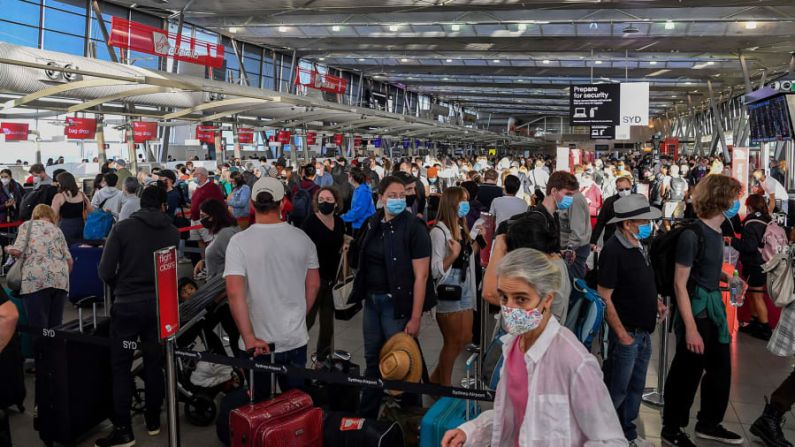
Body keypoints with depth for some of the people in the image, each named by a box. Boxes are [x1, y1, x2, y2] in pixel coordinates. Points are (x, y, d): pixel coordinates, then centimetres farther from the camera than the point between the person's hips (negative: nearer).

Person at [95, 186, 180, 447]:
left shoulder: (122, 228, -8)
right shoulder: (172, 232, -4)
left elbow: (106, 271, -9)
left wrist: (121, 288, 9)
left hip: (127, 305, -2)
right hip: (159, 305, 2)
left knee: (121, 367, 8)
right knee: (154, 363, 15)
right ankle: (153, 420, 26)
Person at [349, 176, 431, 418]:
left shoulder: (414, 227, -13)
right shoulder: (372, 225, 6)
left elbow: (421, 276, -16)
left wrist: (415, 318, -19)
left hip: (396, 302, -6)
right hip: (371, 300, 6)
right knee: (372, 359, 17)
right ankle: (367, 414, 32)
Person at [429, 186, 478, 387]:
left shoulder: (462, 229, 10)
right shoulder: (439, 231, -15)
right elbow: (435, 270, -19)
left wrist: (478, 242, 8)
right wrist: (454, 255, -30)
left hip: (464, 289, 8)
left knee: (465, 338, 13)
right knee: (453, 342, 4)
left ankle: (436, 378, 28)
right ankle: (445, 384, 24)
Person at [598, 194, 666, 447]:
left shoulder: (638, 245, 7)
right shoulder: (614, 250, -20)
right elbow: (604, 297, -20)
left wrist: (655, 302, 6)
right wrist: (621, 332, -20)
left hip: (644, 331, 8)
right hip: (627, 332, -8)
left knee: (635, 388, 19)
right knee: (616, 391, 4)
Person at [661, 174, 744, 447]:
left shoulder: (716, 231, 5)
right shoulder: (692, 235, -21)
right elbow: (680, 284, -20)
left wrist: (728, 278, -1)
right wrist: (690, 328, -23)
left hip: (714, 307, 9)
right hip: (695, 309, -9)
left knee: (721, 369, 19)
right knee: (687, 373, 4)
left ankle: (709, 425, 37)